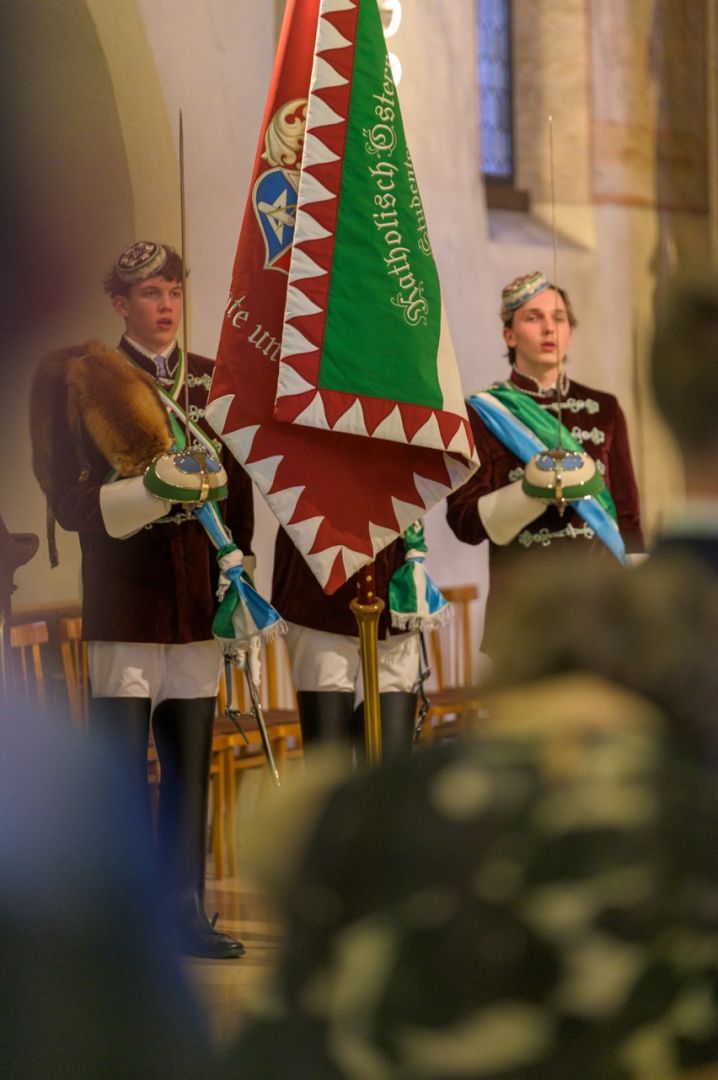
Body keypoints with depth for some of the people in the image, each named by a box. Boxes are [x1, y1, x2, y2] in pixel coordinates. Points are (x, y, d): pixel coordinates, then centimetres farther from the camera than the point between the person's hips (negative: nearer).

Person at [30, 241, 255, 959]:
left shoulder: (212, 382, 13)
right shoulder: (84, 381, 0)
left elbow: (238, 490, 16)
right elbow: (70, 502, -6)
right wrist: (154, 489, -19)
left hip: (197, 603, 4)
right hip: (124, 606, -4)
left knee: (190, 766, 7)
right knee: (120, 771, -5)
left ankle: (184, 911, 16)